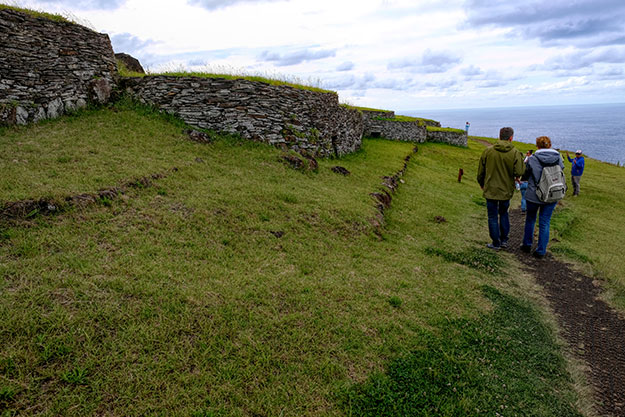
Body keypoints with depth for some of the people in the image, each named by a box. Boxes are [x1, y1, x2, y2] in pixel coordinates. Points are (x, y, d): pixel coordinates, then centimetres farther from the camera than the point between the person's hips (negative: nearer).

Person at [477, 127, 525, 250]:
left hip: (491, 190, -1)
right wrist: (521, 160, 4)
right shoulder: (515, 153, -9)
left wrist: (482, 184, 17)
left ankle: (496, 243, 15)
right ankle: (504, 240, 26)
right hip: (506, 190, 1)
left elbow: (481, 171, 0)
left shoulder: (488, 151, -6)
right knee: (504, 214, 23)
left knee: (493, 217, 8)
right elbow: (519, 172, -14)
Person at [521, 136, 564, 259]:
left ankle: (527, 245, 28)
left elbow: (525, 176, -3)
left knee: (530, 219, 19)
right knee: (545, 223, 10)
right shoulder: (558, 159, -5)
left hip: (533, 195, -2)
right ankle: (541, 251, 15)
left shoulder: (532, 159, -13)